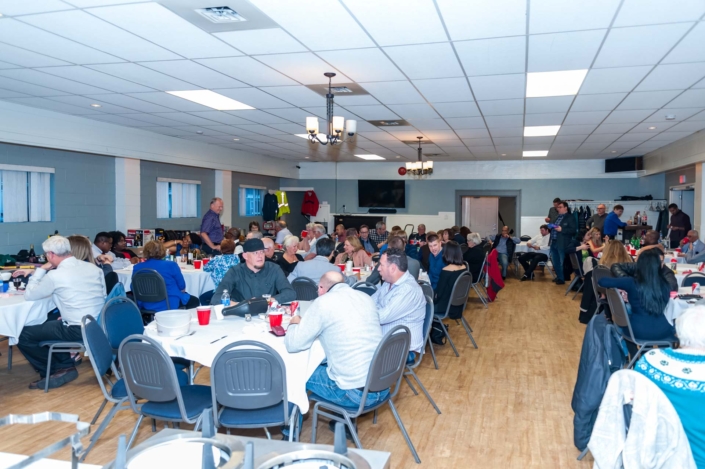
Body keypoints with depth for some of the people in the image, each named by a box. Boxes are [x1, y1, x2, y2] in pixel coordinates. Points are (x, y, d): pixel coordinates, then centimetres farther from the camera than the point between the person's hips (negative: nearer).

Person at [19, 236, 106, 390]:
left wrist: (41, 270, 11)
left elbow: (29, 295, 2)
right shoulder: (94, 267, 6)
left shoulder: (55, 275, -12)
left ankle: (58, 370, 13)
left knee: (23, 334, 6)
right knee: (48, 324, 29)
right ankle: (66, 366, 22)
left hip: (78, 331, -8)